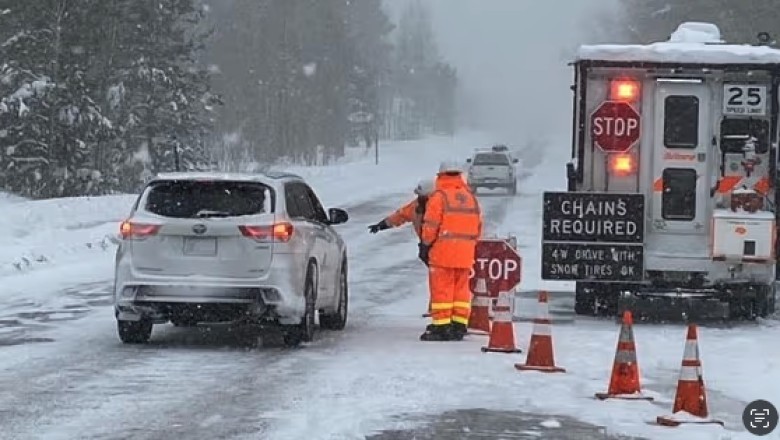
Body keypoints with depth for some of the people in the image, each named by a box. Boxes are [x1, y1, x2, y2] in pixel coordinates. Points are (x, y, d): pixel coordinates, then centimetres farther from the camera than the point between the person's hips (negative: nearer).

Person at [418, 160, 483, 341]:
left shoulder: (439, 196, -7)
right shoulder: (471, 197, 14)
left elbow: (431, 225, -10)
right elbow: (478, 227, 17)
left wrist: (425, 245, 0)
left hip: (443, 251, -6)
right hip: (465, 253, 6)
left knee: (441, 289, -3)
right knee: (461, 289, 10)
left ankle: (441, 326, -4)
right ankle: (459, 326, 11)